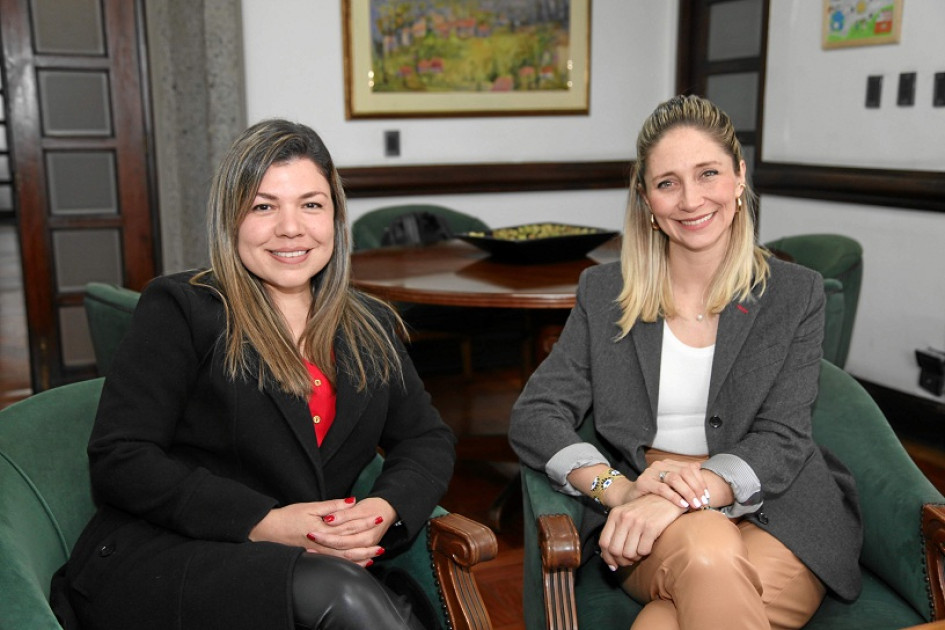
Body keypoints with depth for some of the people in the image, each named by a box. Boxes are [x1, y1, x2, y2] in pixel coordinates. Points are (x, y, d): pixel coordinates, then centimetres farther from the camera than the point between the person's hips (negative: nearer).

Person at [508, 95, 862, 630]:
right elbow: (535, 416, 1)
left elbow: (782, 440, -4)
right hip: (646, 529, 1)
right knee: (706, 556, -35)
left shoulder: (796, 295, 5)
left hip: (772, 515, 0)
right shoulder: (604, 294, 8)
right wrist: (618, 489, -19)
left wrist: (681, 496, -23)